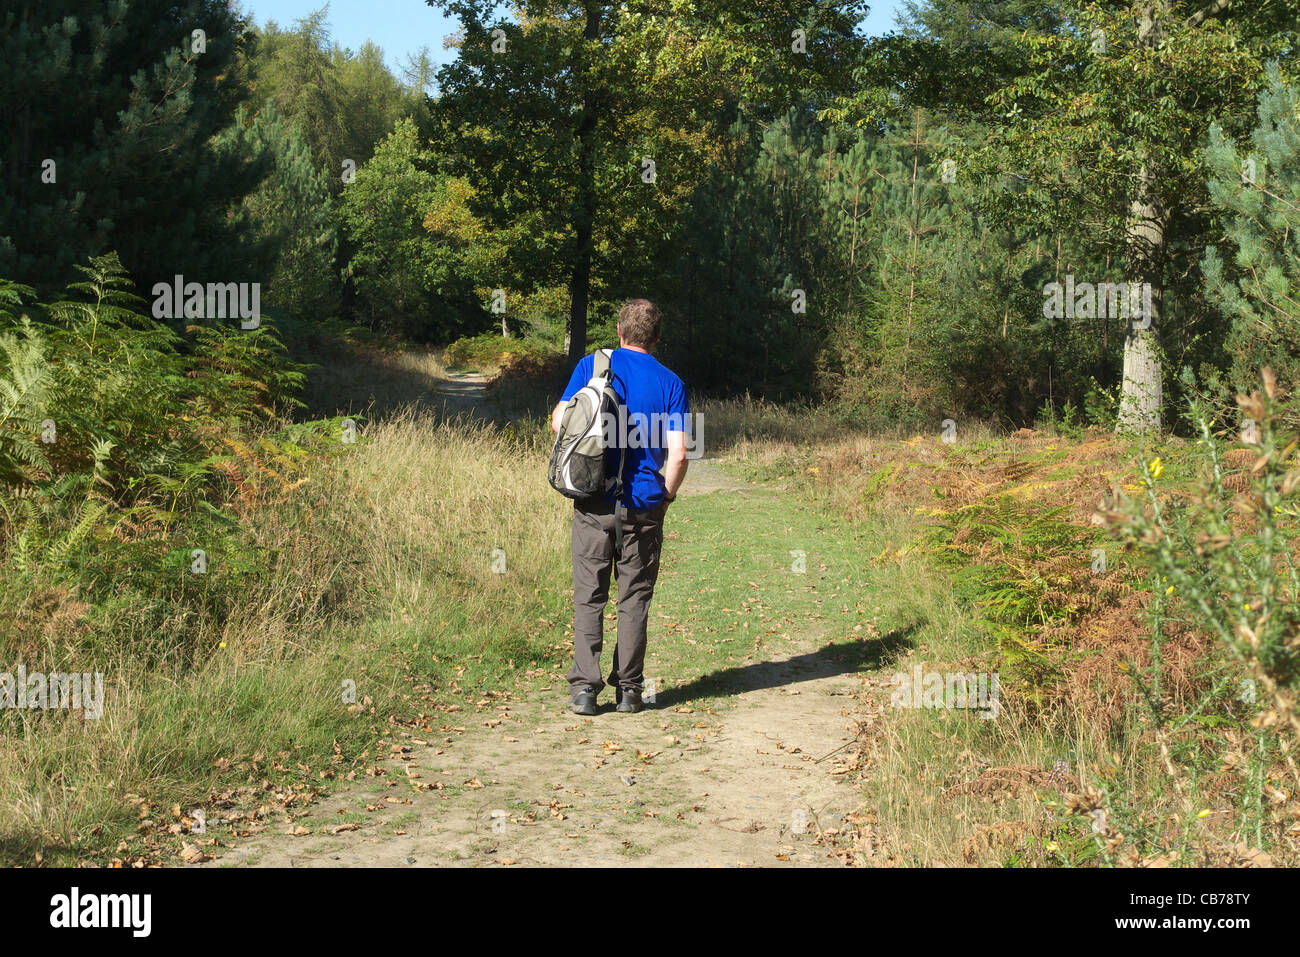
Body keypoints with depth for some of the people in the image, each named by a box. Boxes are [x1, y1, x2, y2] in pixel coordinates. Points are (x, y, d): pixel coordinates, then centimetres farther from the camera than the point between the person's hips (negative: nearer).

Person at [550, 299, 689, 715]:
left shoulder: (591, 365, 2)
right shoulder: (670, 383, 2)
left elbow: (559, 421, 1)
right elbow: (677, 453, -5)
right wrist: (665, 497, 11)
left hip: (594, 502, 0)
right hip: (644, 506, 0)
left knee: (589, 595, 5)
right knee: (634, 599, 8)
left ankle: (584, 688, 0)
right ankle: (628, 689, 10)